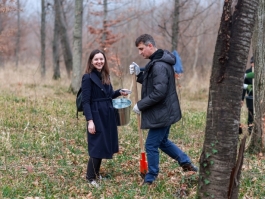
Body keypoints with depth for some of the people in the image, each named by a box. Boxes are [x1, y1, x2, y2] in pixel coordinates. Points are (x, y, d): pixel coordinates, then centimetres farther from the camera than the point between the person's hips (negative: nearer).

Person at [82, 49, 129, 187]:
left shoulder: (105, 76, 11)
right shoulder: (88, 77, -11)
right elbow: (86, 101, -15)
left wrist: (119, 92, 2)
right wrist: (90, 120, -21)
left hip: (107, 115, 7)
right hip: (96, 116, -7)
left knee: (104, 145, 11)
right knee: (97, 146, -5)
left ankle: (96, 173, 23)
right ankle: (90, 177, 5)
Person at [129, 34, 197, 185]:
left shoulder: (159, 66, -24)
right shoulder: (157, 62, 10)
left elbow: (159, 93, -29)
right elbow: (151, 82, 19)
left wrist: (140, 105, -19)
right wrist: (139, 74, 2)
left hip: (161, 112, -11)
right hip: (165, 111, 11)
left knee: (151, 145, 1)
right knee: (163, 141, 24)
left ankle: (150, 179, 14)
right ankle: (186, 162, 32)